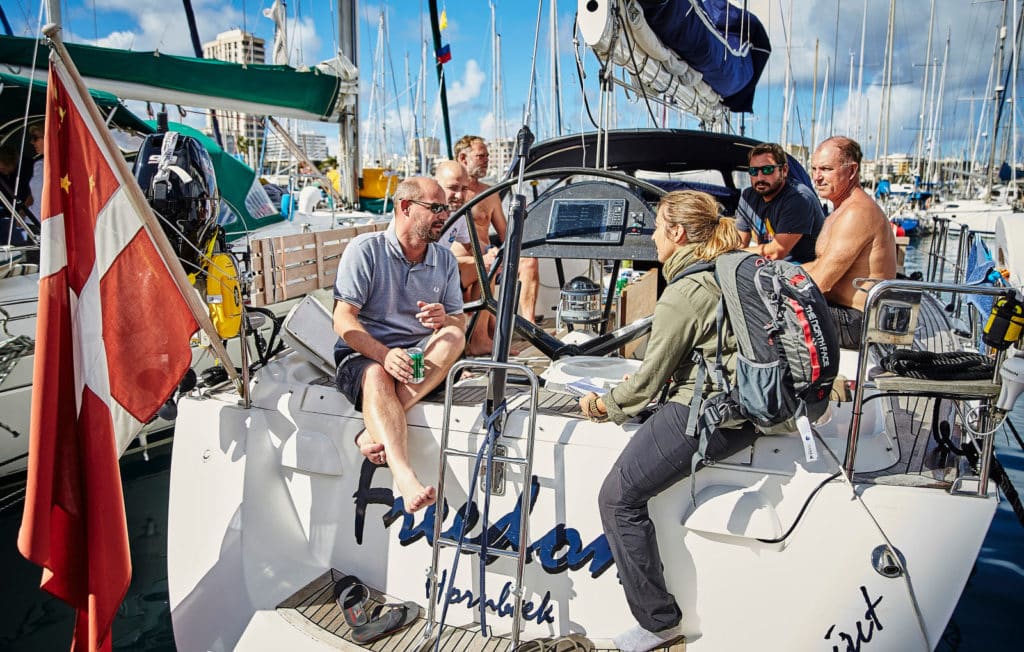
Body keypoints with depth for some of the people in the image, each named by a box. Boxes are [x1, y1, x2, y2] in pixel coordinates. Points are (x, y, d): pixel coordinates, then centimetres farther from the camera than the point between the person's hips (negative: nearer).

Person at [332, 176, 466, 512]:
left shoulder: (445, 260, 11)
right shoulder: (365, 249, -4)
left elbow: (459, 322, 11)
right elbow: (343, 320, -12)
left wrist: (443, 319, -16)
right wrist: (385, 354, -29)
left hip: (422, 357, 4)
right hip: (363, 353, -4)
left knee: (454, 336, -27)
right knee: (377, 377, -37)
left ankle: (377, 431, -34)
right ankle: (406, 479, -54)